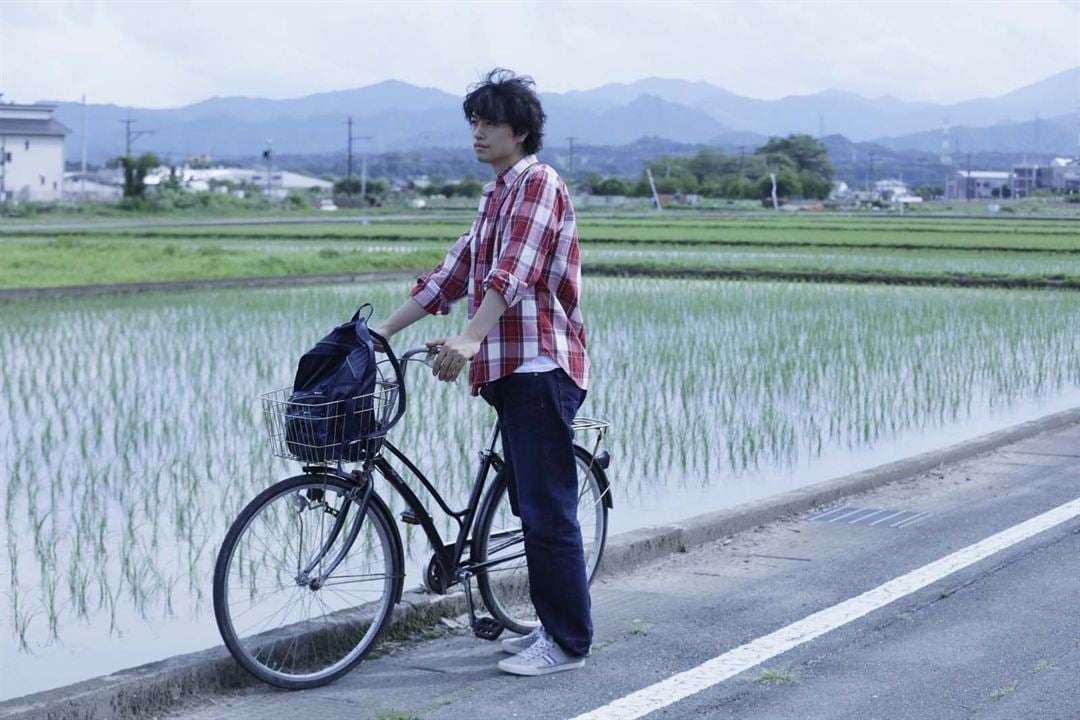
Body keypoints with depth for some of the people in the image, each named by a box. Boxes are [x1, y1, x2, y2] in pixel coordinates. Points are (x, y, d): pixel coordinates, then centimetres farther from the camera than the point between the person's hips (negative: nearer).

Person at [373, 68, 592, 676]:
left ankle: (569, 643, -2)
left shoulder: (537, 182, -8)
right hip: (513, 370, 10)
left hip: (541, 366, -10)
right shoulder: (497, 194, 22)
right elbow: (451, 276, 23)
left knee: (549, 511, -7)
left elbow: (512, 272, -23)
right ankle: (553, 626, 20)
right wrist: (379, 333, 19)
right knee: (535, 509, 13)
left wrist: (470, 341, -36)